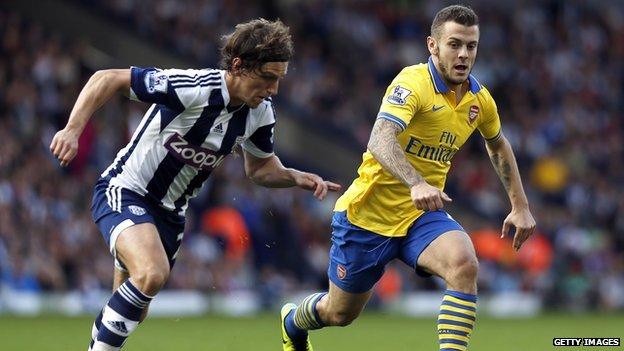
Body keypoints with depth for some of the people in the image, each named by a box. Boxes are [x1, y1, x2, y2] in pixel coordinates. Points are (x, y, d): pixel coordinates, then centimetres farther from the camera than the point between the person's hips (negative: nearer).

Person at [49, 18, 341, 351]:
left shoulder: (260, 113, -5)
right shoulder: (192, 87, -27)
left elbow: (260, 168, 12)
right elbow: (107, 79, -21)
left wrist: (298, 178, -7)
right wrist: (73, 130, -30)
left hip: (169, 211, 7)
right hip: (123, 192, -7)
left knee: (132, 313, 11)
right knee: (152, 274, -33)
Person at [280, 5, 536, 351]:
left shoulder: (479, 99, 0)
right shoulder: (413, 82, -21)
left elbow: (498, 146, 23)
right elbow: (380, 140, -38)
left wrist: (520, 206, 18)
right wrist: (416, 183, -54)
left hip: (422, 214, 4)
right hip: (369, 214, -4)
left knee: (464, 264, -30)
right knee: (339, 314, 13)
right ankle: (294, 320, 49)